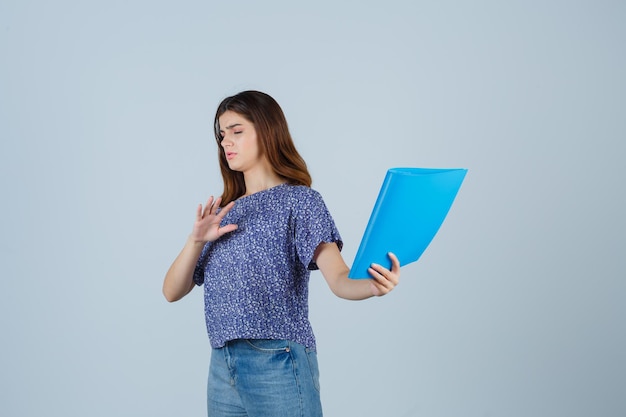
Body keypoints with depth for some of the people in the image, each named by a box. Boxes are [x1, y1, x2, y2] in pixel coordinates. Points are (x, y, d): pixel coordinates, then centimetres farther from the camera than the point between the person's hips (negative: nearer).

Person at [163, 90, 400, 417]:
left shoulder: (299, 199, -2)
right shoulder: (222, 214, 14)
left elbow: (339, 279, -15)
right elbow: (172, 292, 9)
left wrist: (373, 286, -37)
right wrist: (197, 239, -7)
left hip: (278, 362, -5)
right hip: (222, 367, 5)